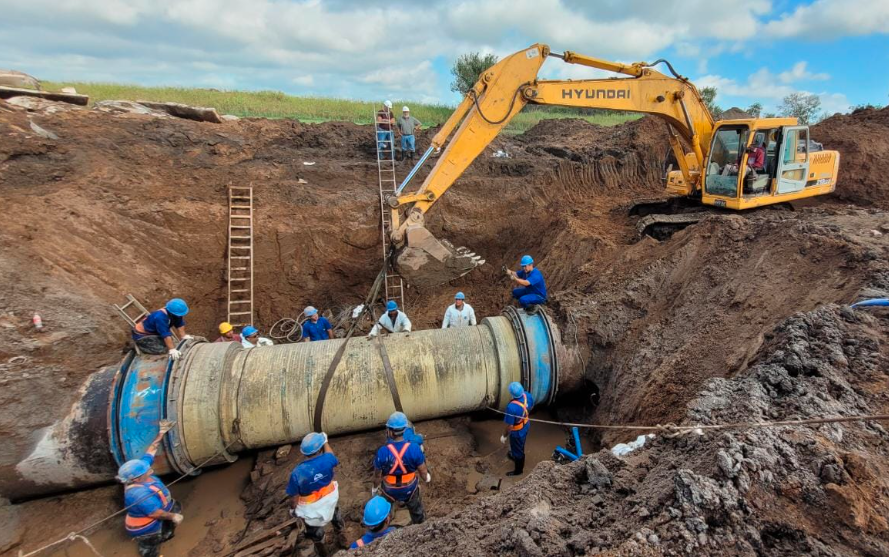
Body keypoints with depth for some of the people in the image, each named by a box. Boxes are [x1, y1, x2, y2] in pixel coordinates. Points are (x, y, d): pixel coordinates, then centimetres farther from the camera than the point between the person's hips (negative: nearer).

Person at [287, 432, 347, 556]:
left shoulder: (297, 472, -34)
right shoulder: (327, 460, -30)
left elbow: (294, 497, -19)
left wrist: (293, 509, 3)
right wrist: (325, 442, 9)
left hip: (312, 509, -1)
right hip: (330, 501, 1)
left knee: (315, 529, 31)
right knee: (336, 519, 33)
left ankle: (321, 550, 56)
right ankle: (342, 541, 57)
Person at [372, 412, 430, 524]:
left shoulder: (382, 452, -31)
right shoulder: (414, 449, -29)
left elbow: (377, 475, -15)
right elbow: (423, 470, -15)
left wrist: (375, 487, 6)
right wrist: (427, 477, 9)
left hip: (390, 490, -1)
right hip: (410, 488, 1)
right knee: (416, 509, 32)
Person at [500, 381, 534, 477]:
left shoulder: (512, 407, -42)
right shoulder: (527, 395, -23)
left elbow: (510, 425, -29)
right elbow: (531, 406, 0)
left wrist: (504, 436, -11)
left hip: (517, 431, -6)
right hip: (526, 425, 6)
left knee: (518, 449, 20)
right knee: (520, 446, 33)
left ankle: (518, 470, 45)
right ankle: (515, 457, 62)